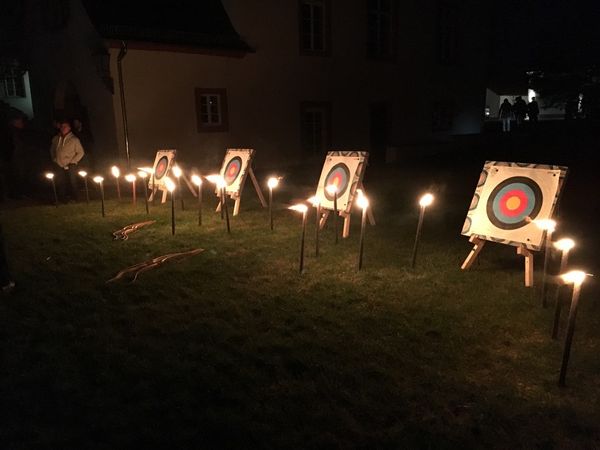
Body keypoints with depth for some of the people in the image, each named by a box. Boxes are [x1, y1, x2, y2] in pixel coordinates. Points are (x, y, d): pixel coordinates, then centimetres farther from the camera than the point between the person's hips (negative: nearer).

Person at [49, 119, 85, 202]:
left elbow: (81, 152, -5)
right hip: (60, 166, 4)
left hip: (70, 166, -4)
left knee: (72, 182, 0)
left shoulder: (74, 139, -7)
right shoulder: (55, 139, 7)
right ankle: (63, 199, 23)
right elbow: (52, 150, 23)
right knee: (60, 183, 10)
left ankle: (74, 199, 13)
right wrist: (54, 159, 12)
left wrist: (72, 162, -8)